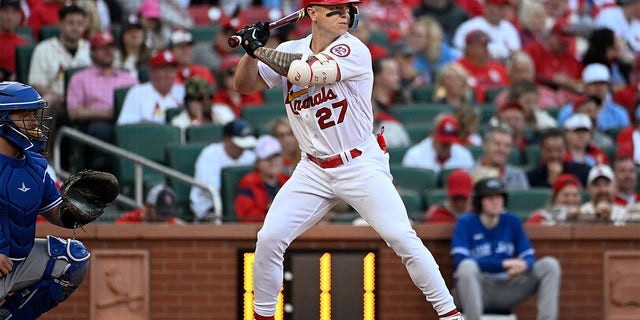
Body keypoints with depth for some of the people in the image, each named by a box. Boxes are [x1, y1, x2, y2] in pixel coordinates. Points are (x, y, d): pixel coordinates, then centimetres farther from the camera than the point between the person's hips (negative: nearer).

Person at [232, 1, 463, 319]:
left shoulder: (354, 51, -15)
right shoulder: (289, 51, 2)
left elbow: (307, 72, -29)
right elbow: (244, 85, 6)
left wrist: (258, 49, -19)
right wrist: (252, 49, -13)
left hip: (362, 166, -4)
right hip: (313, 171, 4)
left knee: (402, 239, -13)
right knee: (269, 239, -6)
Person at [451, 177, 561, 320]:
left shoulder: (512, 221, 12)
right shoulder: (465, 223, -1)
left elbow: (529, 257, 6)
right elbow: (461, 260, -16)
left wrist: (524, 264, -21)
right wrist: (503, 264, -23)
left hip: (507, 291, 4)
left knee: (550, 265, -11)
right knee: (468, 266, -37)